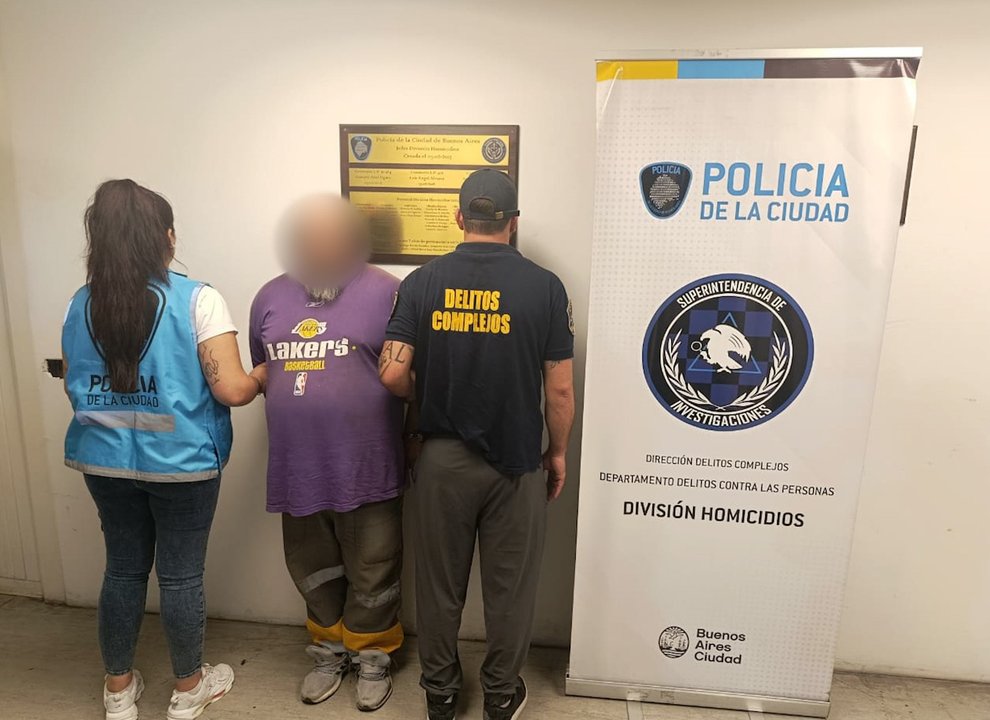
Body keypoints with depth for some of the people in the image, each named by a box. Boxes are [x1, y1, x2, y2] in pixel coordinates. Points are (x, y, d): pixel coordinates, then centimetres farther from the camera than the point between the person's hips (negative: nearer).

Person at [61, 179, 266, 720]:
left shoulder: (81, 305, 1)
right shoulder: (197, 300, -16)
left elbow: (75, 388, 11)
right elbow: (232, 390, -20)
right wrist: (263, 377, 1)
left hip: (105, 461, 5)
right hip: (181, 464, -4)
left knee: (123, 568, 19)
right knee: (181, 576, 11)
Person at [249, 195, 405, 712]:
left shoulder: (385, 293, -8)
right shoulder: (270, 297, 7)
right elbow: (259, 373, 17)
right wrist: (291, 407, 7)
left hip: (366, 466, -4)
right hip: (297, 466, 5)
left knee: (372, 573, 12)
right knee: (314, 570, 21)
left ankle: (371, 655, 36)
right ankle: (328, 650, 44)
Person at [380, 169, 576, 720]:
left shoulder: (422, 282, -6)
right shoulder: (544, 286, -10)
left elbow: (393, 374, -10)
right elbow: (560, 389, -9)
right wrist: (558, 452, 6)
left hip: (441, 458, 2)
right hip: (517, 460, -1)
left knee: (440, 583, 18)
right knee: (509, 585, 17)